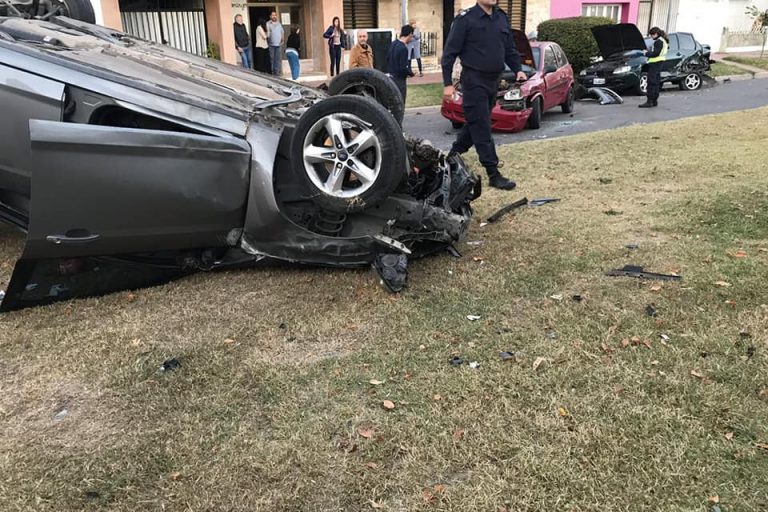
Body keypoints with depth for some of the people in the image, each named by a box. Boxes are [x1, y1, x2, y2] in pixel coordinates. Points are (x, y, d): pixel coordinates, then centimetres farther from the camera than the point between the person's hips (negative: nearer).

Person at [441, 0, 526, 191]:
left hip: (494, 81, 7)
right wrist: (447, 83, -14)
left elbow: (509, 48, 19)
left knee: (474, 124, 15)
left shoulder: (502, 18, 11)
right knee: (482, 128, -6)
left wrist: (518, 69, 3)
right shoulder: (466, 18, -9)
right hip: (474, 80, -7)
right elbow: (450, 52, -9)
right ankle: (494, 174, -5)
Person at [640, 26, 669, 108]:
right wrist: (649, 51, 10)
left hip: (655, 63, -11)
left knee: (651, 82, -12)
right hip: (659, 63, 11)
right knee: (656, 82, 12)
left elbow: (655, 53, -20)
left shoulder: (659, 41, -13)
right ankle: (654, 101, 17)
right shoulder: (664, 41, 19)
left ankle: (649, 101, -14)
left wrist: (647, 53, -7)